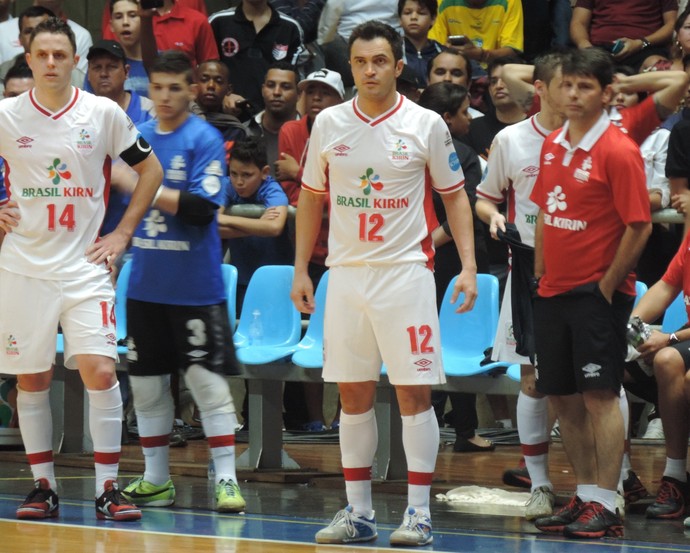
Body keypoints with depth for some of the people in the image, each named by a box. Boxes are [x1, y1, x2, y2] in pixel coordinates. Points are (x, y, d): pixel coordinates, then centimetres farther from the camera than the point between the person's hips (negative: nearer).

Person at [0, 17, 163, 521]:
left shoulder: (104, 114, 0)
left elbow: (150, 169, 9)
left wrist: (124, 232, 2)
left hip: (85, 265, -1)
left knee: (100, 369, -12)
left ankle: (108, 488, -6)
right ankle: (44, 488, 15)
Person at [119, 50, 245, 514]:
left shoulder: (205, 140, -8)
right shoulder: (138, 137, 9)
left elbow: (202, 208, -18)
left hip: (195, 286, -6)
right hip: (145, 282, 6)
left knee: (208, 380, -5)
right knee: (146, 382, 10)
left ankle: (227, 479, -2)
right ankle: (155, 480, 19)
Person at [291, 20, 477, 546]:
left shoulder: (426, 124, -2)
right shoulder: (329, 124, 6)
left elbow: (455, 196, 3)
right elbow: (312, 197, 14)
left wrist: (468, 266, -6)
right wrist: (301, 269, 10)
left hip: (405, 271, -3)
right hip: (346, 272, 3)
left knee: (415, 392, -5)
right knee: (353, 393, 6)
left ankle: (419, 511, -1)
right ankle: (358, 512, 12)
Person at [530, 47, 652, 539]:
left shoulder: (618, 151, -11)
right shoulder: (552, 147, 10)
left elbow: (640, 226, -12)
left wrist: (608, 285, -12)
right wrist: (540, 274, 11)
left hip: (597, 293, -7)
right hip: (554, 292, 7)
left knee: (600, 395, -9)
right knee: (564, 399, 9)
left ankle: (606, 506, -7)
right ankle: (584, 497, 16)